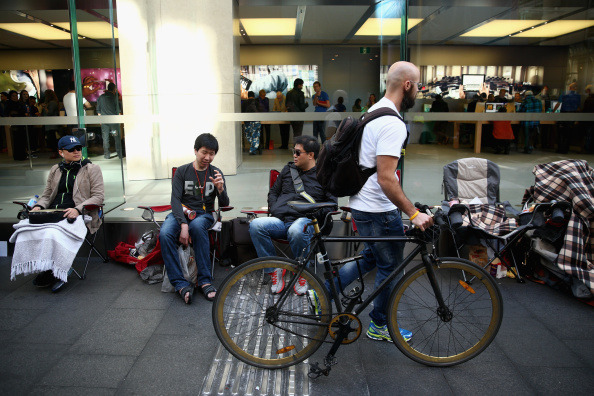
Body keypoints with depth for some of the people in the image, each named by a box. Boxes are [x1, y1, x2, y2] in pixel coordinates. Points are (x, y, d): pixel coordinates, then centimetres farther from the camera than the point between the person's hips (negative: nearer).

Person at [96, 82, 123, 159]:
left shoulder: (100, 97, 7)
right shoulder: (115, 97, -4)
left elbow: (98, 110, 11)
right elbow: (119, 109, -2)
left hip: (104, 121, 3)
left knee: (105, 138, 6)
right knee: (117, 137, 5)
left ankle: (106, 155, 7)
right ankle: (119, 154, 5)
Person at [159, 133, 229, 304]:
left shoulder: (216, 173, 7)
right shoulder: (182, 171, 4)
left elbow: (224, 205, 4)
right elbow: (175, 200, -7)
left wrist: (220, 189, -19)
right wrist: (183, 224, -24)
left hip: (204, 214, 0)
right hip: (181, 213, 1)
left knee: (197, 226, -38)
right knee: (164, 234, -33)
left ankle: (204, 280, -30)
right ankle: (181, 284, -27)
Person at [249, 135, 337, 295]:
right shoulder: (288, 169, 25)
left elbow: (332, 203, 6)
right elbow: (273, 192, 32)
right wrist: (274, 210, 12)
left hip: (304, 220, -4)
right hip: (280, 220, 4)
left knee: (296, 231, -42)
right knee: (255, 225, -28)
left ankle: (301, 274, -15)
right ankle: (274, 270, -15)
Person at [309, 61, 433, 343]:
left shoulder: (373, 113, 10)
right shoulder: (392, 124, -23)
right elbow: (386, 179, -29)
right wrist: (413, 213, -23)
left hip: (362, 204, 10)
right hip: (379, 211, -10)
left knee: (371, 258, 24)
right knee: (390, 268, 9)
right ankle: (380, 327, 28)